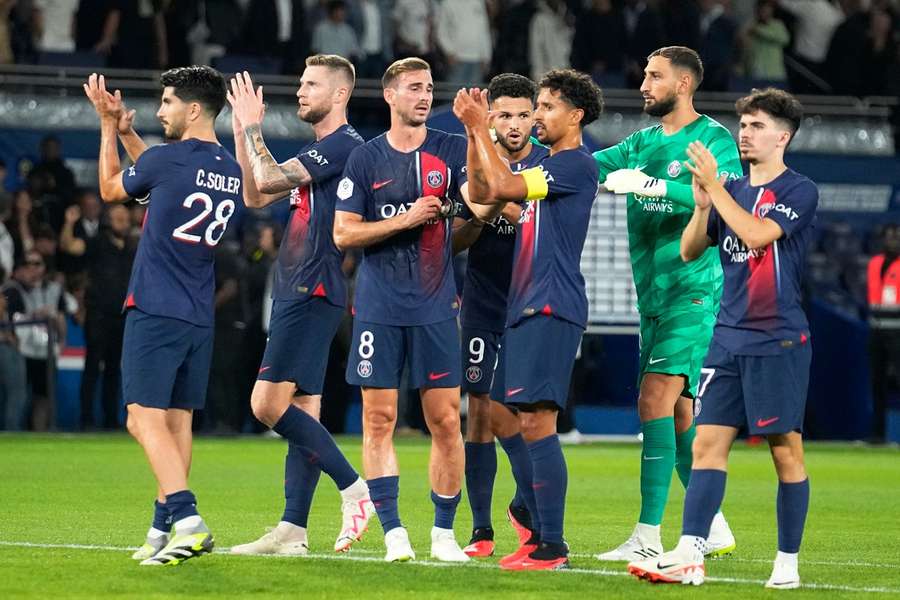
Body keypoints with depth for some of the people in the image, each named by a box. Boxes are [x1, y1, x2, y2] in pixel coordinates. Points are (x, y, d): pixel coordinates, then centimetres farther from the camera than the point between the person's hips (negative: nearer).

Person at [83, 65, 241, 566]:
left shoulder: (165, 160, -11)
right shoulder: (234, 172, 10)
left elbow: (110, 189, 9)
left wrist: (109, 127, 21)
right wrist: (125, 131, 27)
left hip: (155, 312, -7)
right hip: (200, 318, 7)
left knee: (145, 417, -11)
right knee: (178, 419, 11)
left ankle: (188, 519, -25)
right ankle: (164, 530, 13)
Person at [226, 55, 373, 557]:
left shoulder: (344, 145, -11)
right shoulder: (317, 151, 20)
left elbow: (267, 179, -18)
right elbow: (255, 196, 22)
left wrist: (253, 126, -5)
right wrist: (242, 132, 16)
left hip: (314, 292, -10)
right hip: (296, 292, 10)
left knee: (269, 405, -15)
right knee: (302, 411, 7)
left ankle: (354, 488, -10)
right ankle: (293, 531, 6)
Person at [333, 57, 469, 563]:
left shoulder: (450, 150, 5)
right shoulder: (366, 159, 4)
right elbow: (343, 233, 1)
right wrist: (406, 220, -10)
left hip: (436, 307, 0)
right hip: (380, 308, 0)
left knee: (446, 421, -1)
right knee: (379, 419, -1)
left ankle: (444, 531, 10)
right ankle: (393, 531, 4)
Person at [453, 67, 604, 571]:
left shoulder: (576, 164, -9)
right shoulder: (545, 167, 21)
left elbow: (504, 185, -17)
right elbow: (482, 193, 22)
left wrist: (480, 128, -7)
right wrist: (474, 133, 13)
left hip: (552, 307, -10)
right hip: (527, 307, 10)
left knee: (536, 423, -14)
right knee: (518, 424, 10)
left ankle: (553, 547, -15)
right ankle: (540, 536, 15)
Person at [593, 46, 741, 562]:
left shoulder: (714, 139, -6)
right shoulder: (642, 143, 16)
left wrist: (653, 185, -28)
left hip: (694, 290, -8)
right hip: (653, 295, 8)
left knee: (656, 400, -17)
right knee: (678, 413, 10)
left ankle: (648, 535, -20)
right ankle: (714, 528, 20)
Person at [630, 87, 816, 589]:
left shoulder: (799, 192, -5)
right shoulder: (732, 191, 15)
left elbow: (756, 234, -19)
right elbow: (690, 251, 12)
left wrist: (715, 185, -14)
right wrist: (702, 203, -4)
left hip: (778, 340, -6)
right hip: (729, 337, 6)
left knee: (786, 448, -1)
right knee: (709, 441, -3)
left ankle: (788, 561, 7)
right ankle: (690, 555, -8)